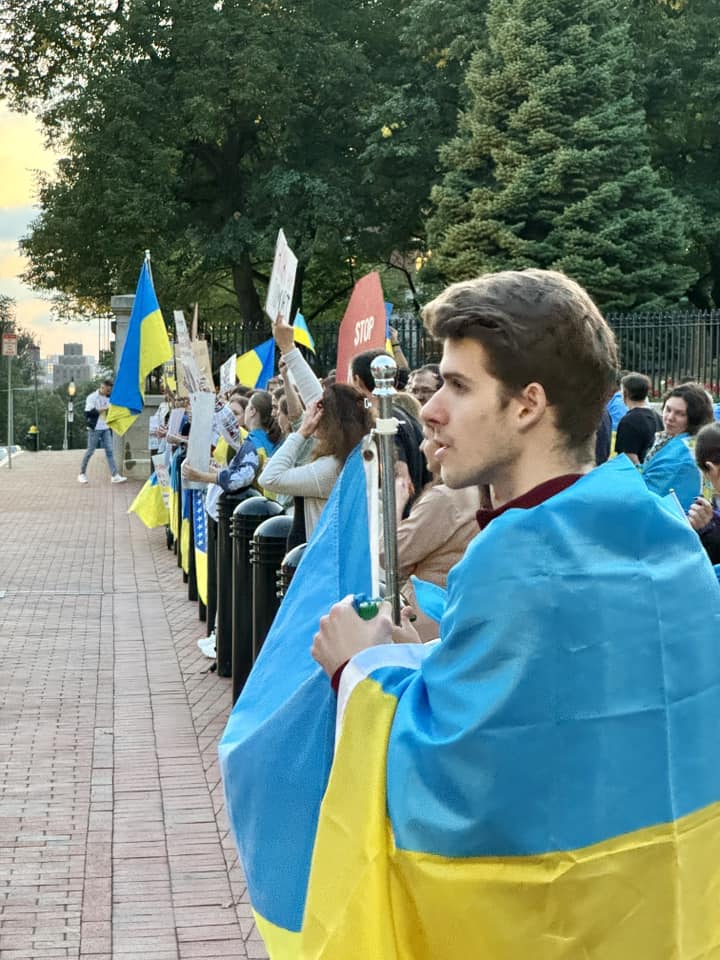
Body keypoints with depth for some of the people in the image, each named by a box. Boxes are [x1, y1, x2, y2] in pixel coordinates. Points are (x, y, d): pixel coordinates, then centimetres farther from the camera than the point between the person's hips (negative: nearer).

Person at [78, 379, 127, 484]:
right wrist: (103, 409, -18)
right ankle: (82, 473, 17)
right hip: (95, 428, -6)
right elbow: (89, 412, -18)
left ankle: (114, 475, -5)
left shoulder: (108, 398, 10)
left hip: (106, 428, 6)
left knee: (109, 451, -1)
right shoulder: (92, 397, -9)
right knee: (90, 451, 2)